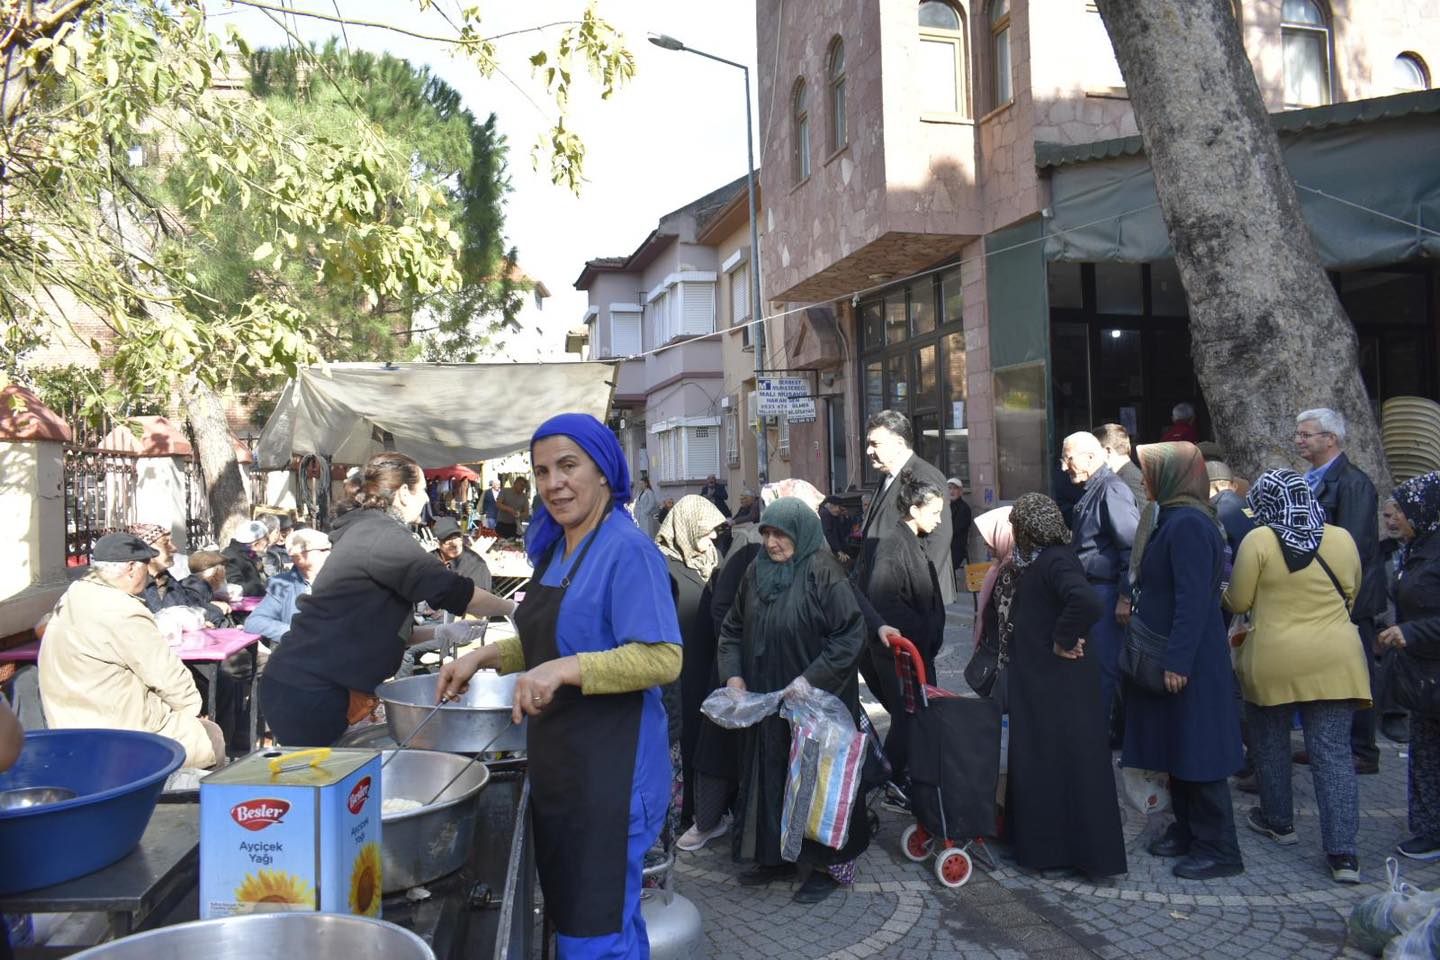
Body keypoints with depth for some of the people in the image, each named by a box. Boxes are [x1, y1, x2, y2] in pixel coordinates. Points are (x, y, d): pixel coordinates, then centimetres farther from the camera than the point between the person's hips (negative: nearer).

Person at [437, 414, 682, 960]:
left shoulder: (627, 550, -17)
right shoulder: (556, 549, 10)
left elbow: (663, 659, -25)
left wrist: (564, 670, -32)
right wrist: (485, 658, 9)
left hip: (611, 770, -9)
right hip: (557, 763, 9)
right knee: (565, 910, 22)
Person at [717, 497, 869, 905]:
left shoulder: (823, 574, -15)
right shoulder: (757, 572, 3)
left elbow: (850, 634, -17)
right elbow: (733, 628, 11)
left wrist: (810, 679, -21)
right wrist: (733, 674, -2)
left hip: (816, 701, -5)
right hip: (765, 700, 6)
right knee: (770, 773, 13)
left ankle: (830, 863, 22)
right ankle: (776, 855, 30)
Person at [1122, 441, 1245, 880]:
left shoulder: (1187, 524, -20)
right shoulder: (1173, 519, 11)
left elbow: (1194, 600, -24)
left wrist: (1178, 661, -24)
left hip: (1189, 661, -10)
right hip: (1169, 655, 10)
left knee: (1195, 751, -1)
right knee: (1177, 747, 17)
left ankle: (1218, 849, 10)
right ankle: (1187, 831, 29)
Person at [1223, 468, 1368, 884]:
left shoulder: (1258, 541, -10)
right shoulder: (1342, 539, 2)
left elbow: (1237, 603, -4)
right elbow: (1349, 596, 16)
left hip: (1273, 663, -3)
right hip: (1335, 663, 3)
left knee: (1270, 743, 17)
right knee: (1333, 753, 4)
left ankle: (1279, 821, 32)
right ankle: (1343, 853, 2)